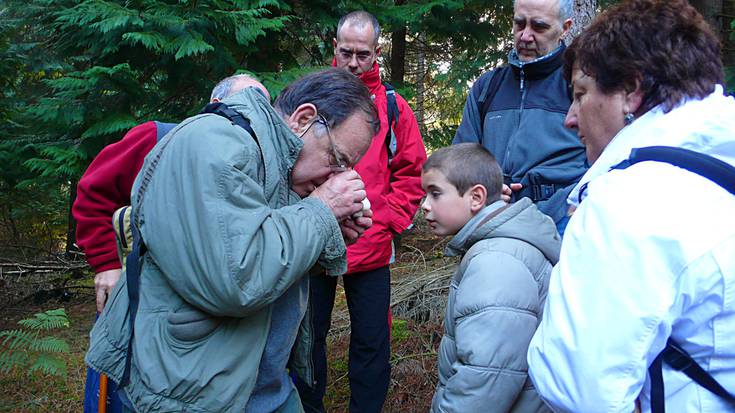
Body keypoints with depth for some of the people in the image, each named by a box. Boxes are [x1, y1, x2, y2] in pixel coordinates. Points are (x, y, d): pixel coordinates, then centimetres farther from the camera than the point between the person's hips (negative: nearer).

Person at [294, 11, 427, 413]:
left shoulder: (393, 106, 4)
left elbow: (412, 172, 5)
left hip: (371, 248, 0)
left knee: (371, 342, 8)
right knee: (309, 336, 14)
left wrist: (387, 221, -6)